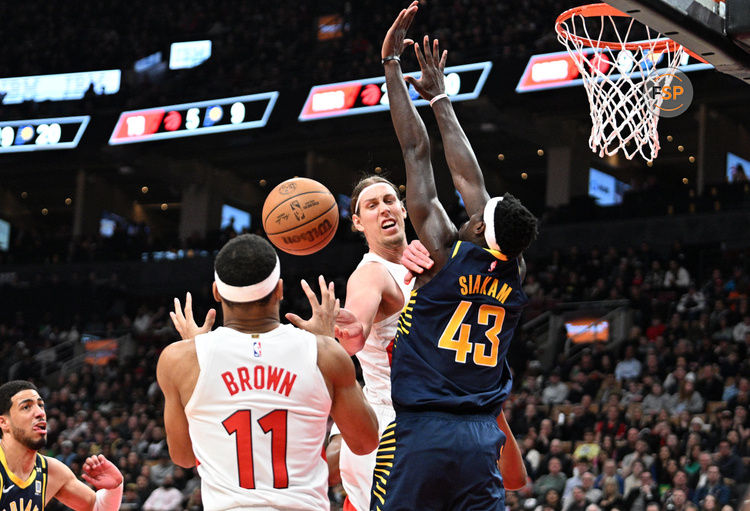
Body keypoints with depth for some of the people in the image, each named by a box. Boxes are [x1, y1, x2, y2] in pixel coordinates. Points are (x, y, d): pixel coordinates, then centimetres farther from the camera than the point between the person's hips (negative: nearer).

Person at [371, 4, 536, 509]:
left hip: (418, 434, -4)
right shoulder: (516, 278, 9)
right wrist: (440, 97, 27)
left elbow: (417, 151, 2)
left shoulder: (444, 253, -3)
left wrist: (392, 64, 7)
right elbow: (469, 178, 16)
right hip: (482, 440, 5)